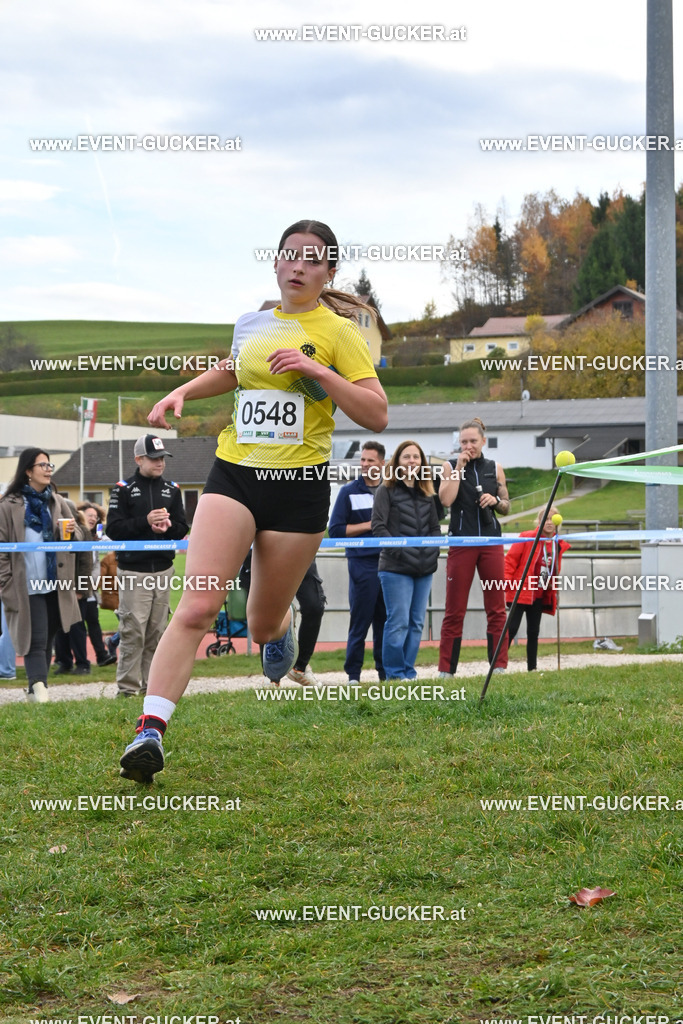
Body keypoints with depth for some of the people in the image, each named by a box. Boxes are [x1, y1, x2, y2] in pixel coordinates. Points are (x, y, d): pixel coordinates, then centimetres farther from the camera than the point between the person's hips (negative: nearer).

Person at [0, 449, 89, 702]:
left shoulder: (58, 503, 13)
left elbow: (79, 537, 18)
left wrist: (73, 531, -6)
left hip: (56, 585, 5)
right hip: (28, 586, -5)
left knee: (48, 638, 8)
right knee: (36, 639, -12)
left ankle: (38, 686, 14)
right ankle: (38, 685, -20)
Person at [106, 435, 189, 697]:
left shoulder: (171, 490, 14)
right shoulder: (124, 490, 0)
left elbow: (182, 528, 13)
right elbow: (113, 529, -7)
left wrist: (168, 527, -9)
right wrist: (145, 522, -18)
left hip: (163, 569, 5)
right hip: (133, 571, -5)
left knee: (157, 631, 6)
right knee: (132, 631, -10)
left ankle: (152, 683, 12)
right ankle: (127, 686, -6)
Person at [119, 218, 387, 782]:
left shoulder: (338, 331, -1)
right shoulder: (252, 323, 11)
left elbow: (377, 415, -8)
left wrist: (317, 371, -17)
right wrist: (181, 392, 20)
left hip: (299, 487, -2)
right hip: (234, 476, 2)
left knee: (263, 625, 10)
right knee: (197, 608, -17)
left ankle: (282, 629, 49)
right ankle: (150, 730, -22)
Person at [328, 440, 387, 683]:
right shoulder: (349, 492, 5)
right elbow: (335, 529, 0)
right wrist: (369, 526, -7)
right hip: (362, 563, -3)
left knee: (386, 619, 5)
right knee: (360, 620, -4)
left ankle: (386, 671, 12)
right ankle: (353, 674, 1)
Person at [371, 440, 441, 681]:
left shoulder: (427, 493, 16)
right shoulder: (386, 490, 0)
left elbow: (435, 527, 19)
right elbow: (378, 526, -7)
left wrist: (432, 552, 2)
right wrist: (399, 551, -14)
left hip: (424, 569, 6)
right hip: (396, 568, -6)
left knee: (417, 623, 7)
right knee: (398, 622, -8)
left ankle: (409, 671, 14)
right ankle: (395, 674, -3)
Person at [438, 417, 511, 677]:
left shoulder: (495, 469, 10)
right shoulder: (451, 466, 3)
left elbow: (506, 507, 15)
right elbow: (446, 499, -12)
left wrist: (495, 501, -6)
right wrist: (460, 467, -11)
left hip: (491, 543, 2)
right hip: (461, 544, -2)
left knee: (496, 608, 2)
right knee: (454, 610, -1)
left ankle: (500, 665, 5)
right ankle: (446, 669, 2)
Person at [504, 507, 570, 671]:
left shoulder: (559, 545, 9)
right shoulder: (527, 537, -8)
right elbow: (510, 559, -9)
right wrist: (505, 583, -16)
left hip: (540, 595, 6)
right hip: (521, 592, -6)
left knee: (533, 632, 8)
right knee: (512, 628, -12)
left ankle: (532, 668, 12)